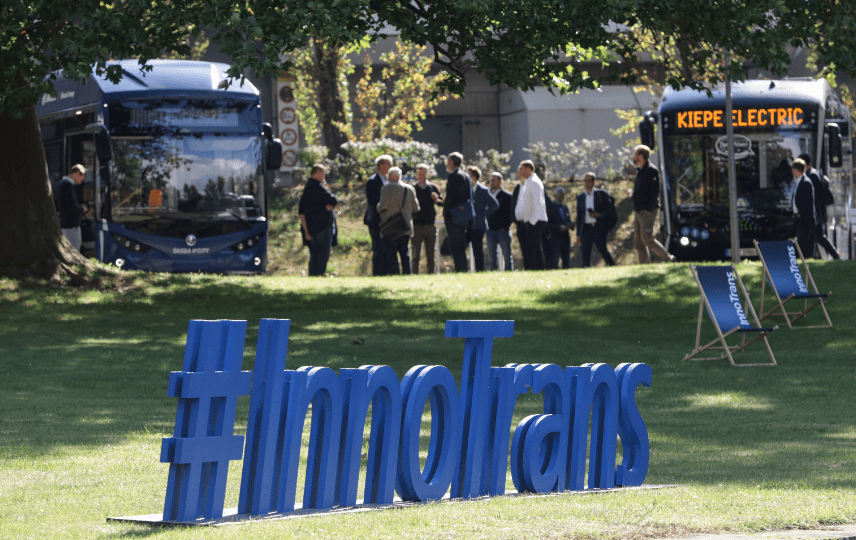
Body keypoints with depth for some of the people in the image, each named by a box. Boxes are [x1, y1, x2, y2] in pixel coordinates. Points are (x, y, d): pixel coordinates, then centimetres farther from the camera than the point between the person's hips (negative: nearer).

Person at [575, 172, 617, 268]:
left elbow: (611, 209, 3)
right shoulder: (580, 197, 16)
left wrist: (599, 215, -13)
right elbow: (579, 216, 17)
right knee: (585, 254, -3)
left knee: (603, 250, -14)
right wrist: (578, 234, 12)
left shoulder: (601, 194, 6)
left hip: (599, 228, -4)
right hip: (586, 229, 4)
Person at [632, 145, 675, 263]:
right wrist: (637, 209, 14)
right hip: (638, 212, 9)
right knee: (639, 242, 4)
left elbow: (655, 191, -17)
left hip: (648, 212, -9)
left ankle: (668, 258, -4)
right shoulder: (640, 172, 19)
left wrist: (648, 209, -20)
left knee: (647, 239, -16)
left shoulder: (651, 171, -10)